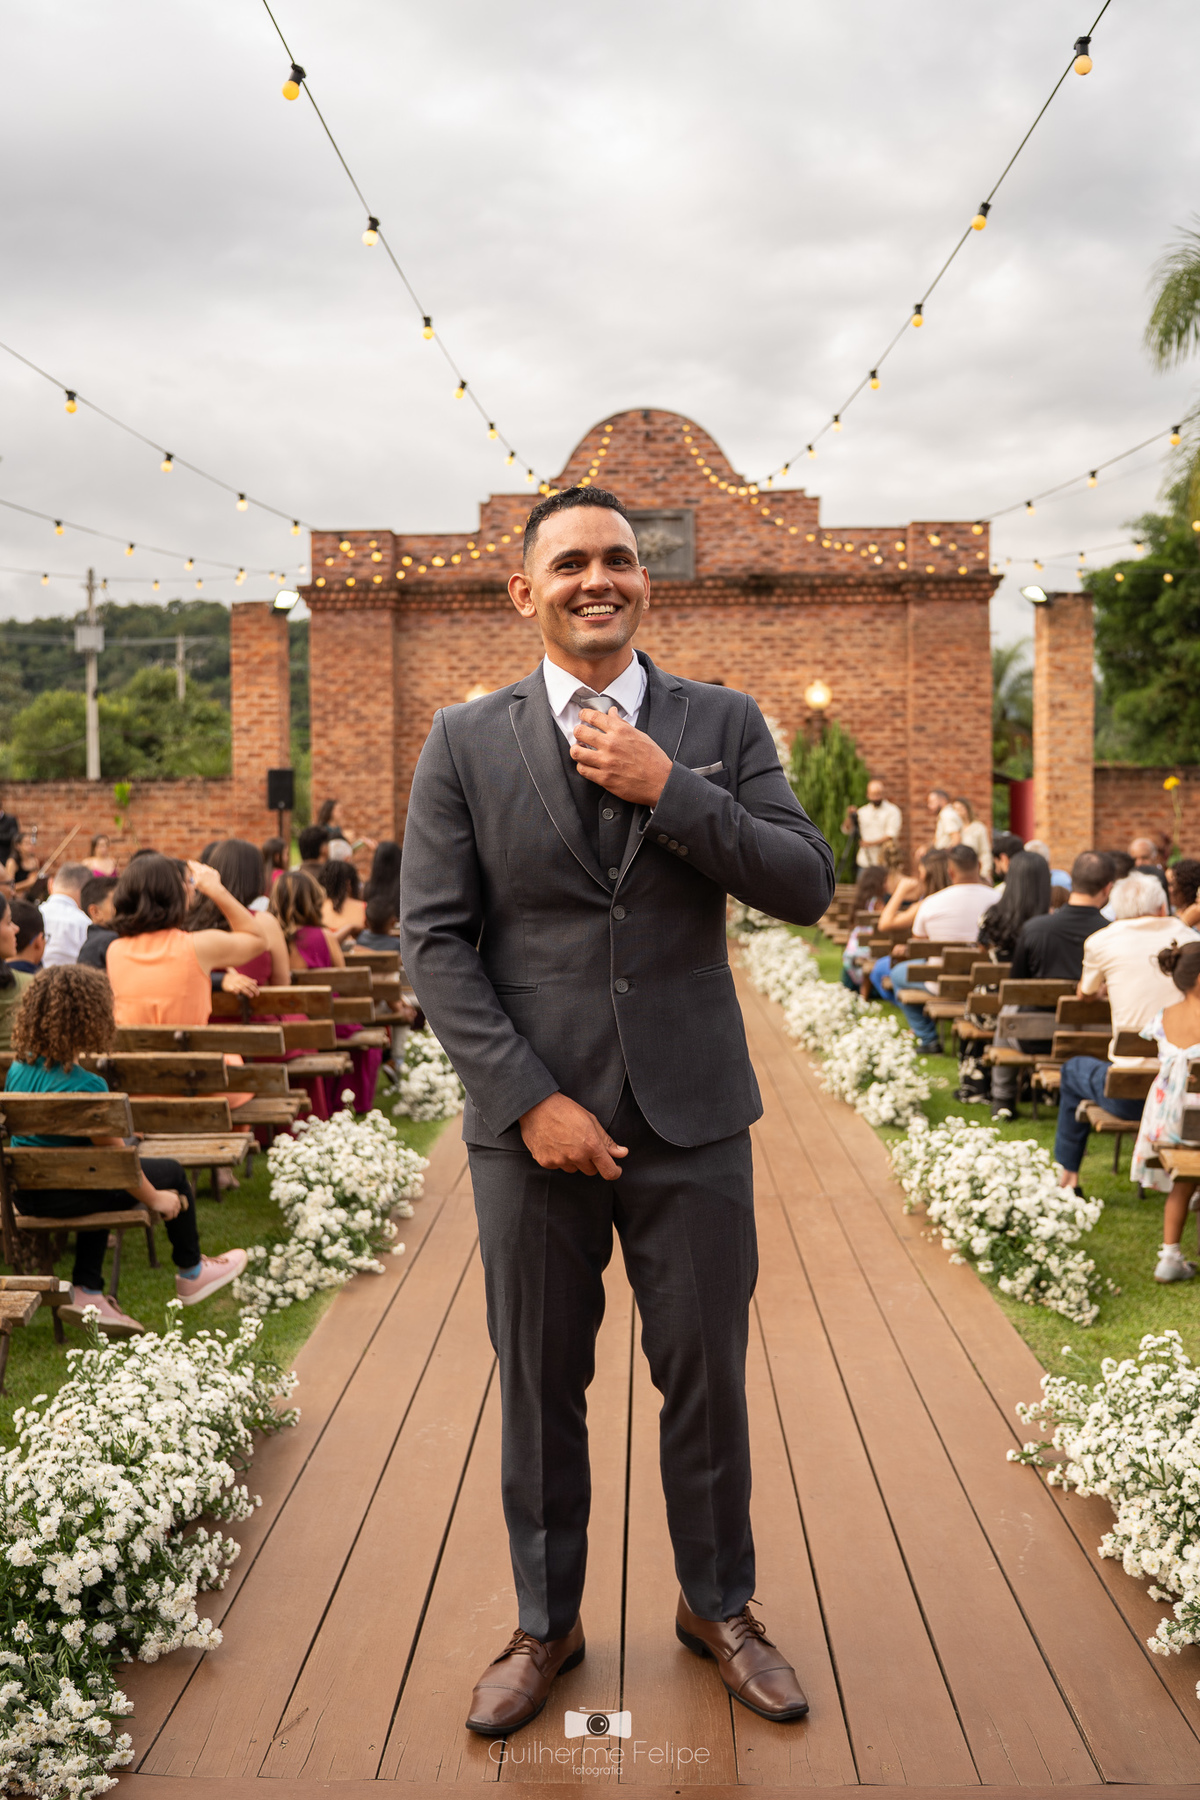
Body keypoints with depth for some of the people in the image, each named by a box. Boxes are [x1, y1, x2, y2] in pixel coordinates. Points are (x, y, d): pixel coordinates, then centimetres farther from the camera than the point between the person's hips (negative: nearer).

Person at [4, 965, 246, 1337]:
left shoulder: (18, 1067, -3)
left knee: (101, 1183, 35)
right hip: (65, 1197, -8)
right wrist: (155, 1199, -4)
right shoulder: (84, 1086, -27)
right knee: (170, 1173, 10)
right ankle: (191, 1274, 31)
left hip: (22, 1192, 8)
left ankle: (87, 1292, 28)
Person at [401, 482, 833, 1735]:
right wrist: (529, 1100, -13)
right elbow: (434, 939, -4)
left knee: (707, 1377, 12)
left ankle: (717, 1607, 36)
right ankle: (545, 1624, 34)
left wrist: (668, 790, -16)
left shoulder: (722, 725, 3)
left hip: (693, 1116, 1)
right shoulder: (465, 742, 0)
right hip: (534, 1118, 0)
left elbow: (807, 888, -5)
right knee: (539, 1387, 12)